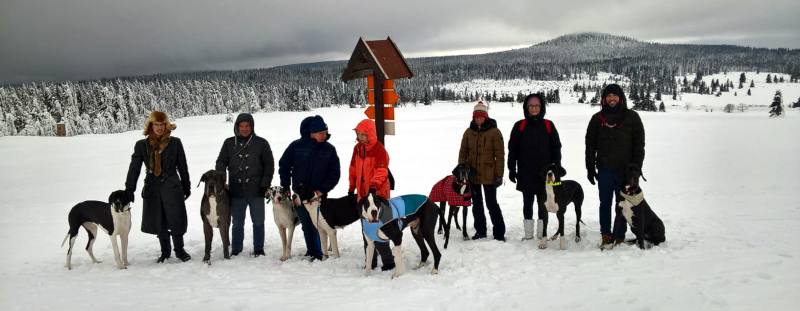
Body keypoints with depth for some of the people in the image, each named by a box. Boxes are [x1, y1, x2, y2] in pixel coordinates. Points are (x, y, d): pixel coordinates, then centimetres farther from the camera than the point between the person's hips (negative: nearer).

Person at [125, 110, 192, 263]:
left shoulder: (175, 143, 0)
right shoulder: (141, 145, 3)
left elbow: (182, 166, 5)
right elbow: (134, 168, 1)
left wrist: (186, 187, 7)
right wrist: (129, 189, -7)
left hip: (172, 187, -2)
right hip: (152, 188, 2)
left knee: (176, 219, 0)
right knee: (158, 221, 9)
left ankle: (179, 249, 15)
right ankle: (165, 251, 22)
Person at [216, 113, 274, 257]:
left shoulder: (261, 143, 1)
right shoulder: (229, 143, 7)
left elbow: (269, 165, 2)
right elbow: (221, 163, 7)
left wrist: (265, 185, -5)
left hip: (256, 191, -1)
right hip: (236, 191, 1)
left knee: (258, 222, 8)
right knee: (237, 223, 10)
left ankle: (258, 249, 21)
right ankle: (235, 250, 20)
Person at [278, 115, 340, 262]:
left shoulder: (329, 149, -2)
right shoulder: (296, 146, -3)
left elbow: (334, 173, 0)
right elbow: (284, 166, 7)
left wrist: (322, 190, -9)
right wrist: (285, 187, 4)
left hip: (319, 194, -1)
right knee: (306, 225, 8)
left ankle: (318, 253, 3)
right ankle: (311, 251, 21)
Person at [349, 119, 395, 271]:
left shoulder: (379, 149, -13)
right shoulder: (357, 148, 9)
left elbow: (381, 170, -25)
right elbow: (353, 170, 17)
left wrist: (374, 185, -39)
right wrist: (351, 189, 18)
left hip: (377, 194, -8)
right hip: (362, 194, 8)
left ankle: (388, 261, 2)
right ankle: (371, 261, 23)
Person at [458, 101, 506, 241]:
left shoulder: (494, 132, -6)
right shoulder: (469, 132, 5)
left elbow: (500, 155, -7)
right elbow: (463, 152, 10)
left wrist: (499, 174, -10)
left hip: (488, 175, -4)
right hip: (472, 174, 4)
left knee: (492, 203, -2)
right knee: (477, 204, 14)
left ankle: (499, 233, 9)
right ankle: (480, 231, 26)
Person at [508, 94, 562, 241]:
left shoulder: (548, 125, 4)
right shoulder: (519, 126, 2)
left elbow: (556, 148, 5)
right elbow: (512, 149, 3)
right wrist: (512, 169, -1)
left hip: (544, 173, 0)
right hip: (525, 173, 0)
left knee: (543, 202, 6)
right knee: (527, 202, 6)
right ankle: (528, 234, 13)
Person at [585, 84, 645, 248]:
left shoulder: (632, 117, 3)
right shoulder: (597, 119, 7)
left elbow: (639, 144, 2)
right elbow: (590, 144, 7)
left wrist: (636, 168, -4)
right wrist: (590, 168, 2)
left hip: (625, 169, -1)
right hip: (604, 169, 2)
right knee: (605, 203, 7)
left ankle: (620, 237, 12)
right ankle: (605, 236, 16)